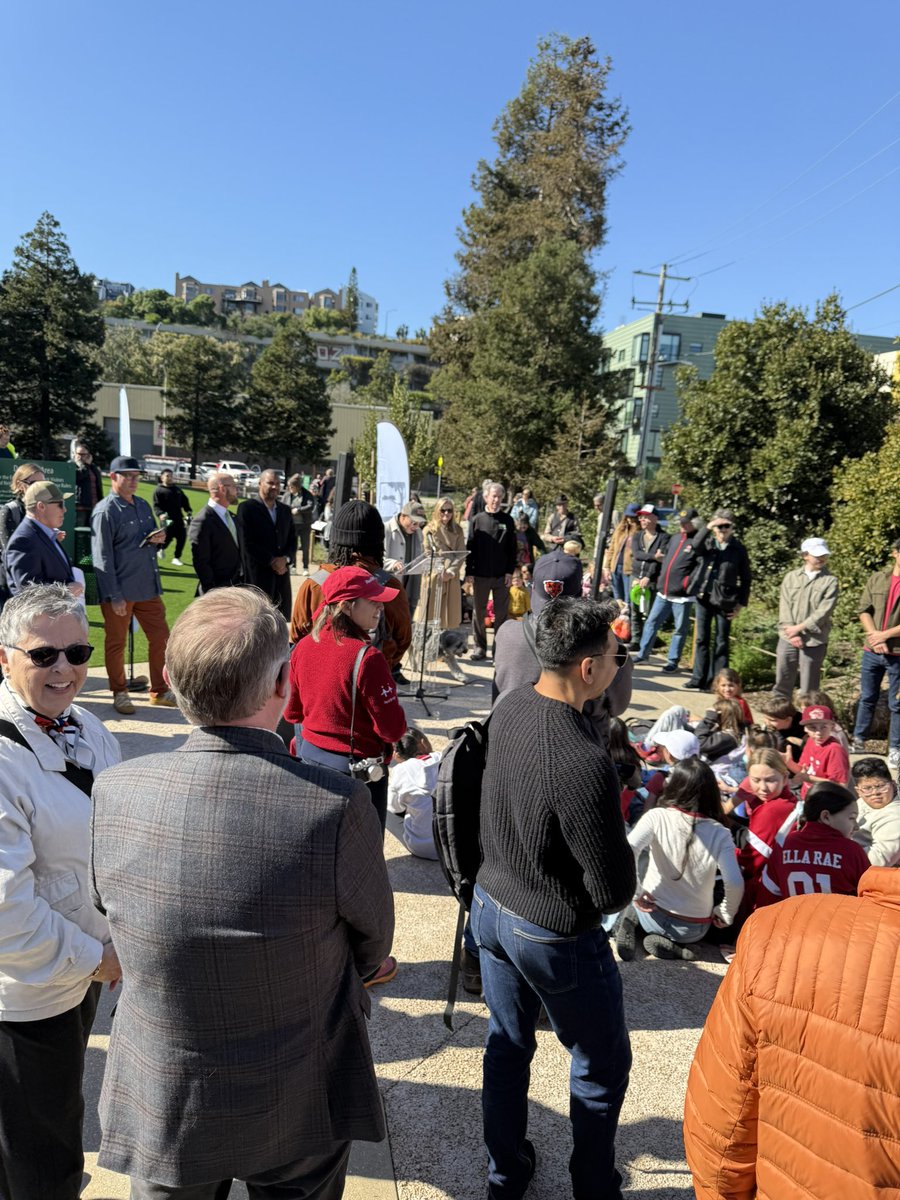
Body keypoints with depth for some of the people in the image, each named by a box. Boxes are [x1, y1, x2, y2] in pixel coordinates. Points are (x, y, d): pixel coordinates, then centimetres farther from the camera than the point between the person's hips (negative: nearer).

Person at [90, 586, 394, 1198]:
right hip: (301, 1105, -1)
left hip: (159, 1107, 2)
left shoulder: (114, 794, -23)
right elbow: (372, 946, -13)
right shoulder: (337, 806, -32)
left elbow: (110, 907, -3)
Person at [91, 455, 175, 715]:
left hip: (148, 587, 7)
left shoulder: (143, 505, 12)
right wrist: (114, 596, -17)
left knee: (160, 637, 10)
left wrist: (158, 540, -2)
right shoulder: (105, 511, -10)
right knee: (116, 643, 8)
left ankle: (159, 691, 24)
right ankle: (120, 693, 24)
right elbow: (102, 557, -14)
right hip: (120, 591, -7)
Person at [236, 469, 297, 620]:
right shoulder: (246, 507, -3)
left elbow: (293, 540, 15)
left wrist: (285, 559, -5)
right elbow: (247, 543, -11)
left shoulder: (285, 510, 17)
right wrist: (272, 561, -11)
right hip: (257, 573, -5)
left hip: (281, 573, 6)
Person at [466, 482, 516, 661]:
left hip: (501, 576, 0)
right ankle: (480, 646, 17)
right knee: (479, 612, 7)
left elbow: (512, 548, 5)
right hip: (480, 575, 0)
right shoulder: (476, 520, 3)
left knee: (501, 612, 4)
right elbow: (469, 547, 2)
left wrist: (510, 571, -3)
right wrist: (469, 572, -4)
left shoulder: (507, 520, 5)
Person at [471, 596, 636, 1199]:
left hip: (491, 905, 7)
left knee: (507, 1045, 26)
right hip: (554, 935, -7)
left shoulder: (509, 707, -11)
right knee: (603, 1064, 21)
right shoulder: (584, 763, -35)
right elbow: (615, 891, -24)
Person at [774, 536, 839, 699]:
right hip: (788, 639, 2)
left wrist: (799, 628, -13)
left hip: (814, 642, -2)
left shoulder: (830, 581, -1)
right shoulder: (791, 577, 6)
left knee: (808, 689, 5)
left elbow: (823, 612, -10)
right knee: (782, 683, 10)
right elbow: (784, 607, -1)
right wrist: (792, 634, -12)